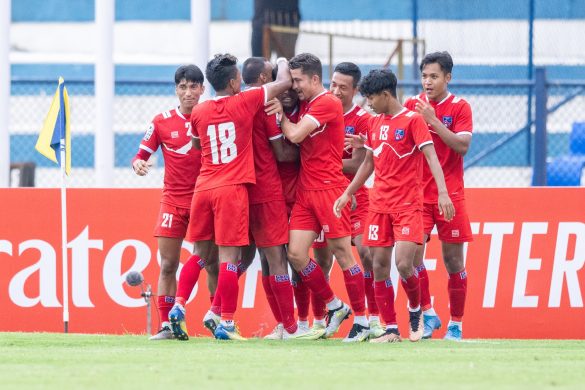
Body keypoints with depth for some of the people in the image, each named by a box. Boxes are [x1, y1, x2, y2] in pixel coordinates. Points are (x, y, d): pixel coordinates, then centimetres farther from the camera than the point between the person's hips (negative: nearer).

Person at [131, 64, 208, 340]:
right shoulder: (162, 122, 3)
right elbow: (142, 154, 8)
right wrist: (138, 163, -13)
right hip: (173, 200, 1)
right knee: (167, 265, -2)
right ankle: (166, 325, 1)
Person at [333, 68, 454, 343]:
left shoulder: (412, 120, -7)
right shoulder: (374, 123, 13)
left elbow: (431, 156, -14)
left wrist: (442, 192, -25)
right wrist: (348, 193, 22)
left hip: (408, 204, -6)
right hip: (379, 204, 6)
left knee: (404, 264, -17)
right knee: (379, 266, -1)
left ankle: (415, 310, 10)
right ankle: (390, 329, 4)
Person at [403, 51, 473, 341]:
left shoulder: (459, 107, 0)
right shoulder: (412, 105, 7)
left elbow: (462, 145, -12)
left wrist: (433, 120, -20)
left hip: (450, 194, -2)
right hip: (417, 193, 2)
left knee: (453, 260, 2)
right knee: (411, 253, -14)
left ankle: (455, 325, 11)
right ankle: (428, 314, -3)